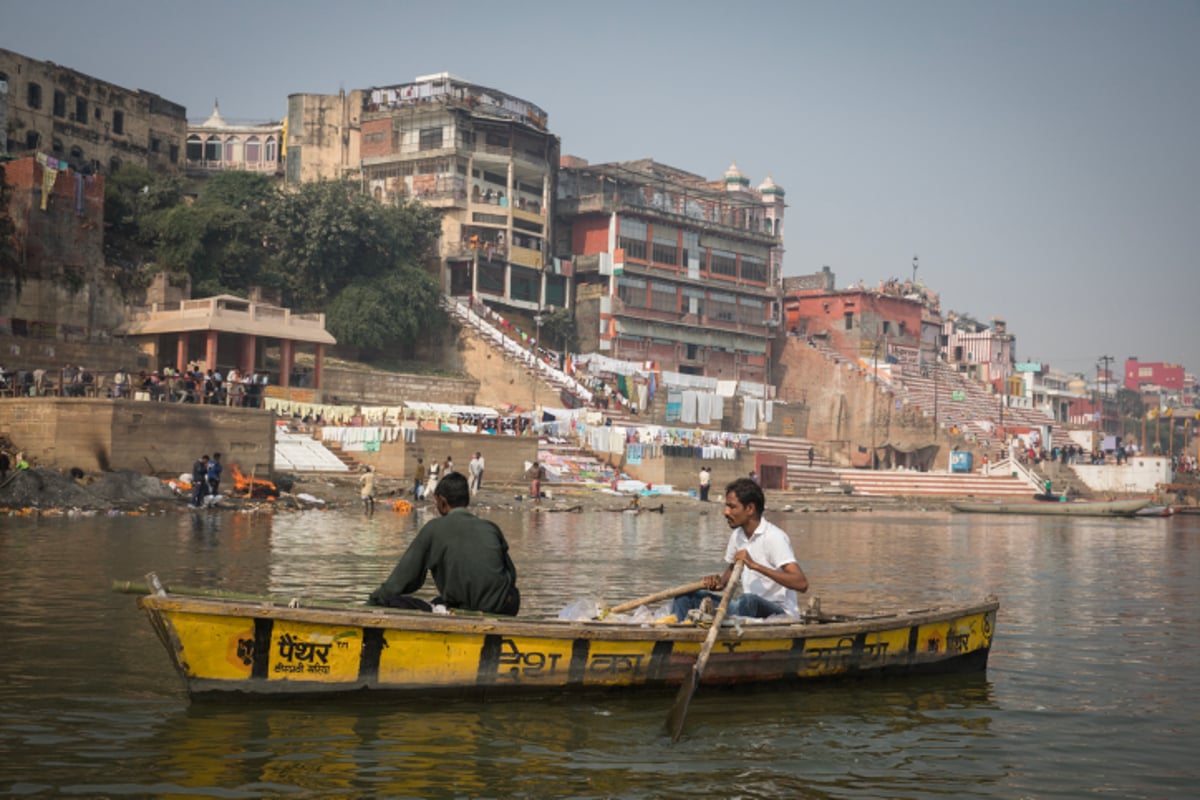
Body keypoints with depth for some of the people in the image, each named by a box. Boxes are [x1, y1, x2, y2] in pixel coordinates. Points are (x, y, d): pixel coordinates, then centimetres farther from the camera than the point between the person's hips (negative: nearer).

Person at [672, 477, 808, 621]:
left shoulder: (773, 536, -15)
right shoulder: (737, 536, 8)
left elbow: (801, 584, -26)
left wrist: (755, 565, -31)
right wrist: (720, 582, 2)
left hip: (779, 612, -8)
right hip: (749, 608, 8)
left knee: (747, 600, -40)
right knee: (687, 595, -2)